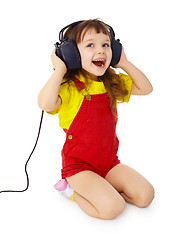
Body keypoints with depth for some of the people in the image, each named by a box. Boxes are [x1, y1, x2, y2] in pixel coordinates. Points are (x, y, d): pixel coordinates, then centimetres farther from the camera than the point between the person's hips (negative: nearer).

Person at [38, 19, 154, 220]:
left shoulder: (112, 83, 4)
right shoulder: (69, 87, -17)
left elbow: (146, 88, 8)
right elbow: (46, 104, -38)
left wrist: (125, 64, 0)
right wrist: (59, 70, -27)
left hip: (109, 161, 7)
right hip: (79, 164, -6)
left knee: (146, 195, -4)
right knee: (113, 207, -24)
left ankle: (96, 190, 10)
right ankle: (72, 190, 2)